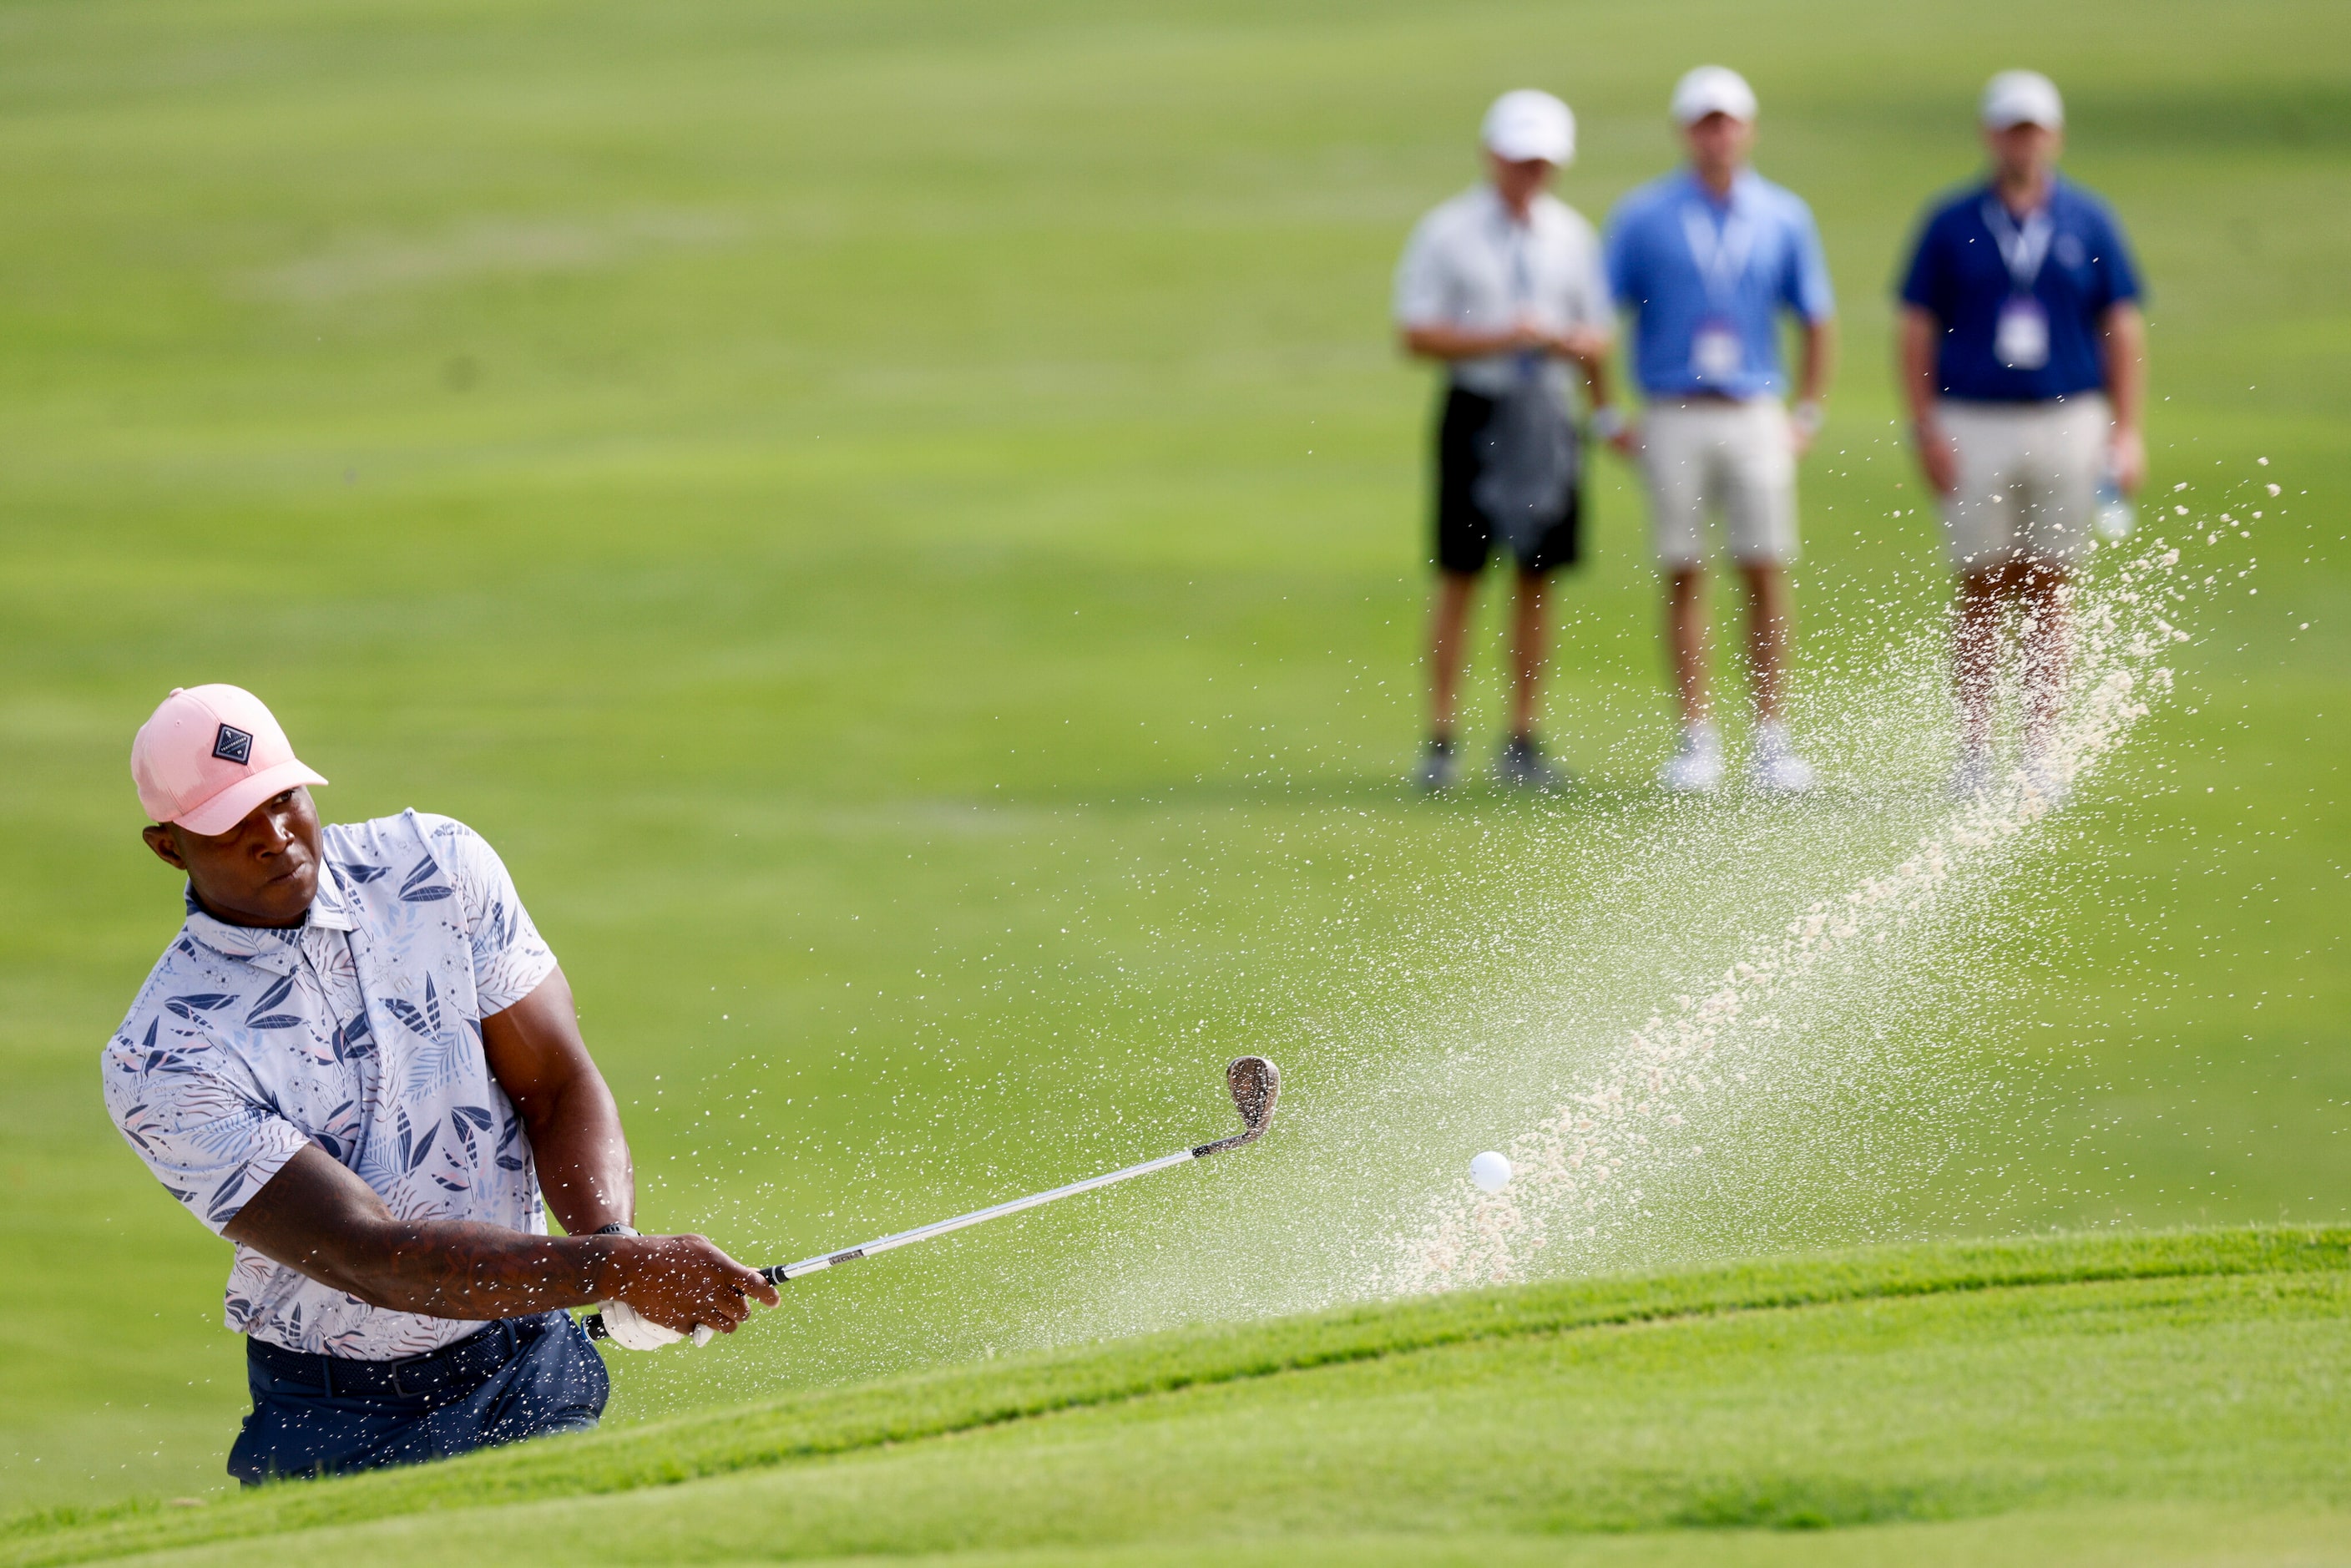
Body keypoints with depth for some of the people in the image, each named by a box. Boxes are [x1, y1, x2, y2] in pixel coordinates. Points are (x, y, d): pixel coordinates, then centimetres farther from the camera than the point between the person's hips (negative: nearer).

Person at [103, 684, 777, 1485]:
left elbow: (561, 1089, -2)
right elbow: (370, 1256, -25)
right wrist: (610, 1268, -33)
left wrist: (611, 1240, -23)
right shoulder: (162, 1064, -18)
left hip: (533, 1367, 3)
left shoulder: (440, 867, -3)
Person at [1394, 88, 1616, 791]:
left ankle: (1521, 741, 12)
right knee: (1459, 576, -4)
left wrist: (1565, 342, -10)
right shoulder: (1449, 232, 0)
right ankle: (1440, 740, 0)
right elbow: (1416, 333, -5)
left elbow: (1597, 339, 13)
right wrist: (1500, 340, -16)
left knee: (1538, 577, 5)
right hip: (1476, 409, -4)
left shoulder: (1572, 236, 11)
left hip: (1548, 413, 4)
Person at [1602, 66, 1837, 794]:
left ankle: (1772, 737, 3)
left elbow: (1818, 318, 15)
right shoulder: (1642, 216, 2)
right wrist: (1606, 418, 0)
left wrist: (1809, 415, 8)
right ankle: (1696, 739, 5)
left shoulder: (1784, 217, 7)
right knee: (1682, 578, -1)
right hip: (1673, 419, -1)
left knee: (1766, 574, -3)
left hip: (1756, 419, 1)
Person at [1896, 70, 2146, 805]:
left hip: (2067, 421, 1)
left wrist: (2126, 432, 0)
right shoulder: (1951, 223, 3)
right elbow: (1918, 330, 4)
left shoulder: (2089, 222, 5)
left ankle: (2041, 748, 8)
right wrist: (1926, 428, -5)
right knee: (1981, 592, 1)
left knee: (2046, 592, 3)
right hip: (1974, 427, -1)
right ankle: (1974, 750, 5)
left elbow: (2123, 329, 6)